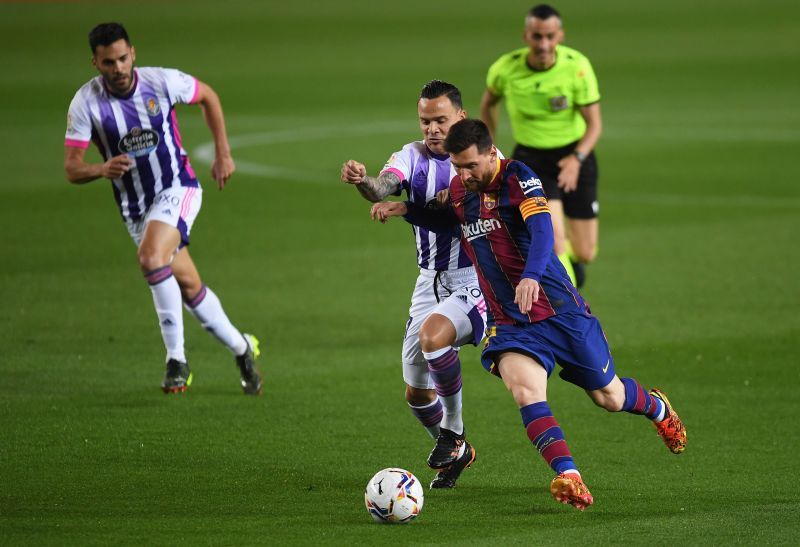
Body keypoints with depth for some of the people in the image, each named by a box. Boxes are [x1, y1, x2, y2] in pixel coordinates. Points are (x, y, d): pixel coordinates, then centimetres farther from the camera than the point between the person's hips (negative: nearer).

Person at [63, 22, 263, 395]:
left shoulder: (162, 82, -13)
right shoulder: (85, 103, -13)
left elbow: (208, 97, 8)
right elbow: (71, 169, -13)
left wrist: (223, 154, 5)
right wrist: (102, 169, -34)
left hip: (178, 189, -3)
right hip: (134, 207, 3)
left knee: (151, 256, -29)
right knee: (188, 286, 7)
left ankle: (177, 360, -21)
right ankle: (241, 348, 30)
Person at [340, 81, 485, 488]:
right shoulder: (413, 156, -1)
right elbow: (383, 187, -21)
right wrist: (362, 181, -45)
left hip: (476, 281, -5)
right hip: (431, 282, 5)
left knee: (433, 335, -32)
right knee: (416, 393, 6)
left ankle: (453, 432, -12)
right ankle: (455, 453, 34)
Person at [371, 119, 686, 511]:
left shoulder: (516, 177, -14)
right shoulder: (459, 190, 5)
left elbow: (542, 229, -29)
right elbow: (449, 222, 29)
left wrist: (531, 277, -47)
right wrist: (405, 210, 11)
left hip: (560, 309, -4)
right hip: (508, 322, 4)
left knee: (608, 397, 10)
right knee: (525, 392, -27)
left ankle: (657, 407, 45)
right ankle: (569, 479, -37)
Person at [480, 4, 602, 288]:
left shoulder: (577, 66, -19)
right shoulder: (506, 68, -15)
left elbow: (594, 123, -15)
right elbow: (488, 101, 9)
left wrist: (577, 158, -33)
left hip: (573, 159, 1)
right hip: (531, 160, -1)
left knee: (585, 253, 7)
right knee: (554, 238, -25)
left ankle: (570, 254, 46)